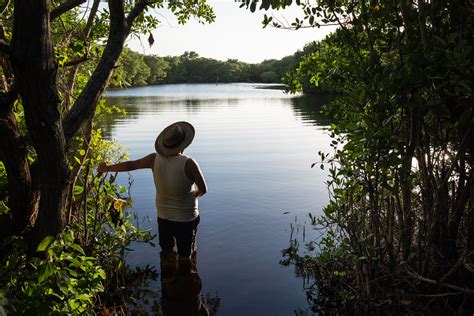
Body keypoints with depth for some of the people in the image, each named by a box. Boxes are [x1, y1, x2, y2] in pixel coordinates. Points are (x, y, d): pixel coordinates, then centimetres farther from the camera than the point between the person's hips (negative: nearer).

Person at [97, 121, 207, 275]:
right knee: (185, 256, 16)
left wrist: (108, 168, 16)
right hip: (187, 219, -4)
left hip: (163, 217, 4)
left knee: (166, 251, 26)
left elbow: (130, 165, 0)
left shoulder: (155, 159, -12)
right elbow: (203, 190, -18)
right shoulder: (188, 163, -25)